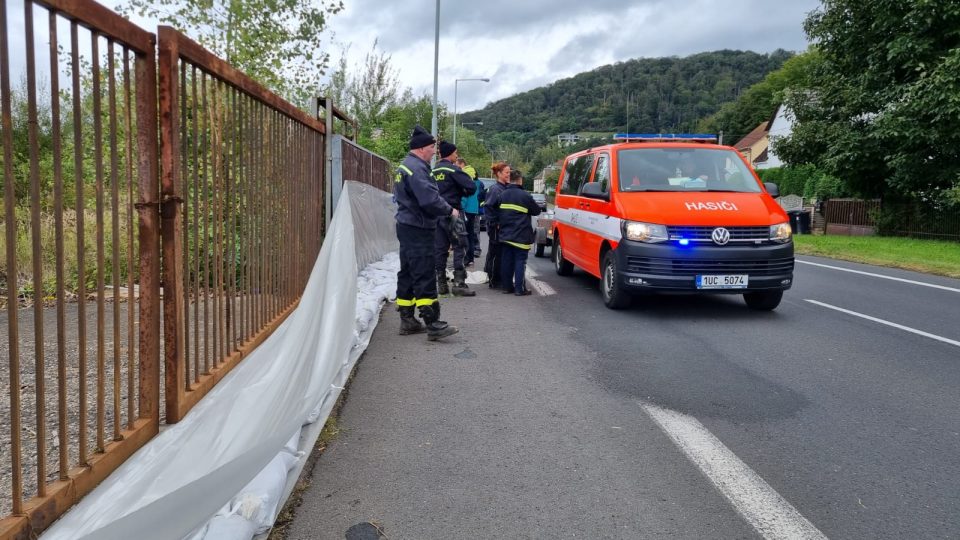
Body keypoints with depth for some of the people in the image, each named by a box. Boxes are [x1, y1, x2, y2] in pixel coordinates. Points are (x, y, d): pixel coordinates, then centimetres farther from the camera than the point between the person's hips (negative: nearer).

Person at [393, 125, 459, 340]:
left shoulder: (405, 166, 17)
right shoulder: (416, 168, -17)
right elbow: (429, 199, -25)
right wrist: (450, 211, -10)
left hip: (407, 226, 11)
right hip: (418, 229, -11)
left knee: (407, 274, 13)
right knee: (425, 276, -10)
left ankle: (407, 320, 19)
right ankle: (433, 324, -8)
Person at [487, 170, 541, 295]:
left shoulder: (502, 194, 5)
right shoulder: (525, 196, -9)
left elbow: (490, 206, 6)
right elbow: (537, 211, -1)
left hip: (505, 234, 5)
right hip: (521, 236, -5)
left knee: (506, 261, 10)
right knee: (520, 261, -1)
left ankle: (507, 286, 15)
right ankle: (519, 288, -2)